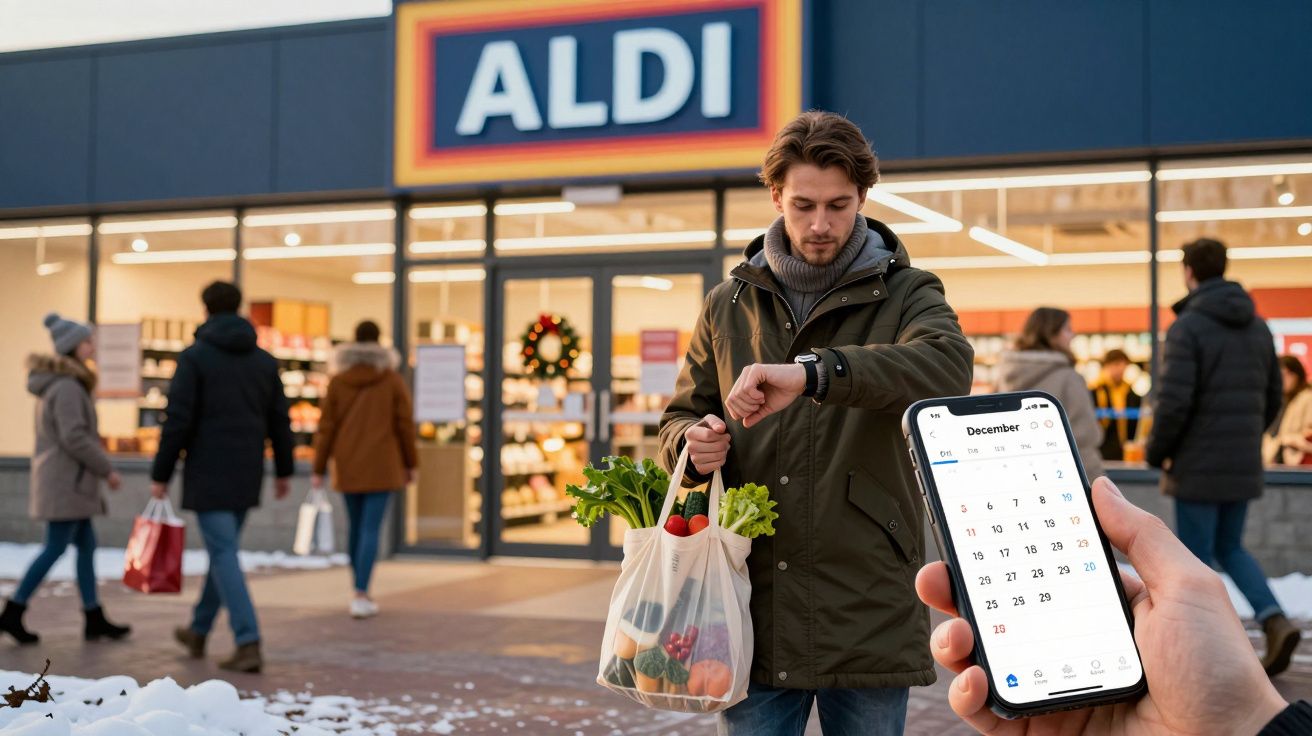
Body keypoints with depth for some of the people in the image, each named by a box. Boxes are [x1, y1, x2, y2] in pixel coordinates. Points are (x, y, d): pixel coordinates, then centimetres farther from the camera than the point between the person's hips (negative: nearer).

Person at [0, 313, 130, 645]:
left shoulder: (55, 384, 15)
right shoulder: (68, 387, -16)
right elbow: (74, 438, -22)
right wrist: (107, 470, -14)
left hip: (59, 480, 10)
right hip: (66, 481, -10)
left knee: (87, 546, 10)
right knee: (55, 549, -5)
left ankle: (94, 619, 12)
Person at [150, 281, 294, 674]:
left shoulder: (194, 357, -7)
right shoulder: (264, 359, 8)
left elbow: (177, 420, -11)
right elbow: (280, 420, 10)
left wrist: (161, 474, -5)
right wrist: (283, 471, 18)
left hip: (208, 473, -5)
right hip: (247, 474, 6)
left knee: (224, 555, -6)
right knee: (222, 549, 18)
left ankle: (249, 644, -14)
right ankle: (198, 632, 32)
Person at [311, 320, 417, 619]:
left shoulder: (337, 382, -1)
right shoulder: (393, 380, -5)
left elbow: (327, 428, -2)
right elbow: (405, 424, -5)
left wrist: (318, 470, 2)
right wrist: (410, 464, 6)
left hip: (349, 466, 3)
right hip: (381, 466, -3)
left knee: (357, 527, 17)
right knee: (371, 530, -5)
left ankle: (361, 593, 25)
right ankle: (360, 597, -15)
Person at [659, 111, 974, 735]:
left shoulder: (904, 296, 2)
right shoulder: (728, 306, 12)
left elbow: (948, 365, -21)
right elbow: (679, 418, 18)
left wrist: (811, 373, -34)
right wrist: (694, 443, -8)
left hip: (868, 620, -2)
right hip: (755, 616, 2)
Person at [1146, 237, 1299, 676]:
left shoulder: (1187, 326, -13)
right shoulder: (1257, 326, 9)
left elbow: (1174, 401, -19)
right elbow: (1273, 397, 12)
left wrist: (1156, 452, -5)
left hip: (1199, 465, -6)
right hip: (1244, 465, 6)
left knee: (1195, 558, 3)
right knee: (1229, 547, 19)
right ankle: (1274, 621, 1)